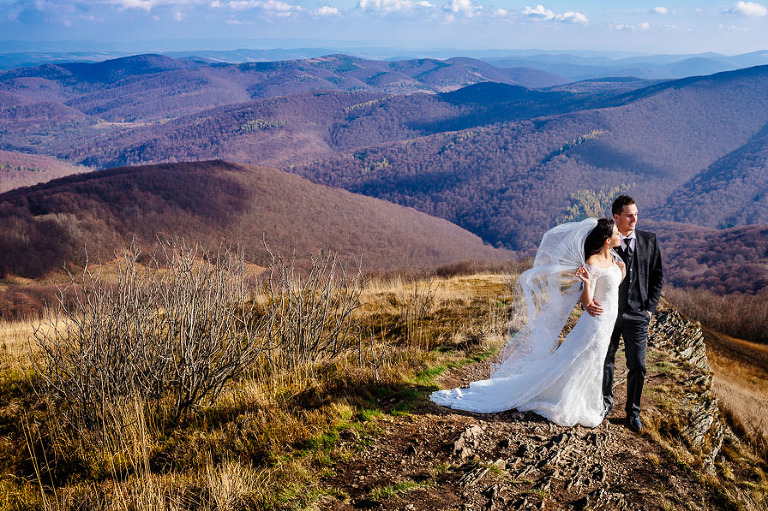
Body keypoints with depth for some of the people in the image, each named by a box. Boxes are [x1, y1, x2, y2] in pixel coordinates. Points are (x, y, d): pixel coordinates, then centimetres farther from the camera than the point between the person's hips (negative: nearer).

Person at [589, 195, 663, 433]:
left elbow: (657, 275, 9)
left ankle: (633, 412, 20)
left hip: (636, 314, 1)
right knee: (605, 361, 14)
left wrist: (650, 307, 1)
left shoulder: (648, 240, 2)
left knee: (637, 366, 1)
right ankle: (606, 403, 37)